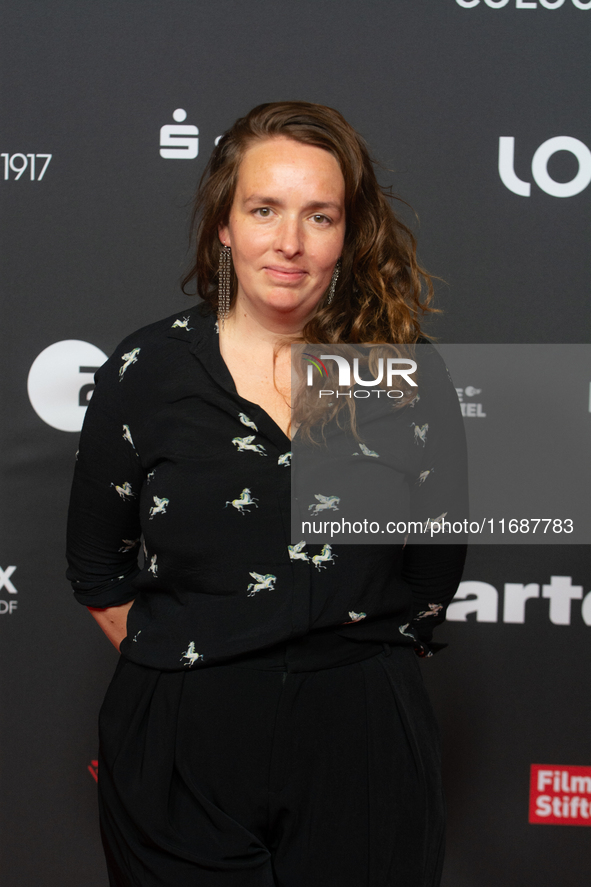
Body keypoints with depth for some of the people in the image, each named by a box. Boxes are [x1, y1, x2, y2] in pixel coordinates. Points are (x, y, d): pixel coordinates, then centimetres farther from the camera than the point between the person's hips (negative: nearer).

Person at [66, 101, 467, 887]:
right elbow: (100, 573, 4)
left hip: (362, 742, 1)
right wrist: (185, 671, 2)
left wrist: (353, 665, 4)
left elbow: (434, 572, 5)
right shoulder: (146, 372, -3)